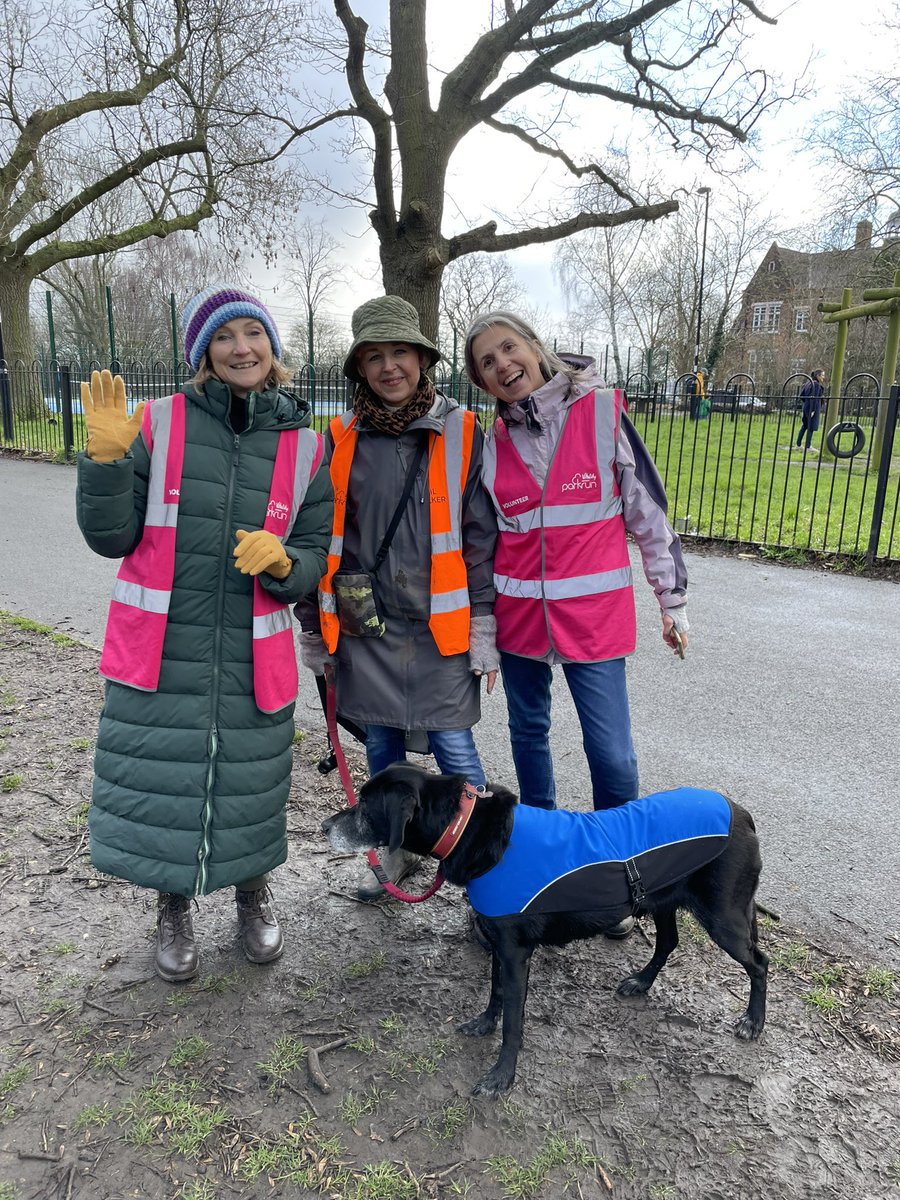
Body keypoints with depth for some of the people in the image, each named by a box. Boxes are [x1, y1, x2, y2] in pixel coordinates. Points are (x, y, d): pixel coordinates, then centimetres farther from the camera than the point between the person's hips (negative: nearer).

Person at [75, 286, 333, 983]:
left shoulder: (304, 445, 1)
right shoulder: (161, 423, -3)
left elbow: (317, 553, 5)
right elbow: (112, 537, -3)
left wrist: (283, 560, -17)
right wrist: (106, 458, -18)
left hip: (252, 658, 1)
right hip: (159, 654, -1)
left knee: (248, 781, 13)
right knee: (161, 779, 8)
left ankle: (253, 892, 43)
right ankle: (173, 909, 37)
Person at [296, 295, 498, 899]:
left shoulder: (462, 432, -3)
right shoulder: (341, 438, 2)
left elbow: (481, 536, -2)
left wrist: (484, 627, -5)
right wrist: (314, 629, 8)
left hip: (440, 624, -3)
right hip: (365, 625, 3)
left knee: (453, 747, 1)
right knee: (383, 747, 16)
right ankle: (396, 851, 37)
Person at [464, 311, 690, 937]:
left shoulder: (602, 411, -6)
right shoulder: (493, 443, 3)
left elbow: (647, 506, -2)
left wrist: (674, 598, 0)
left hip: (594, 616, -3)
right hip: (518, 619, 4)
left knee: (612, 752, -2)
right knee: (529, 734, 17)